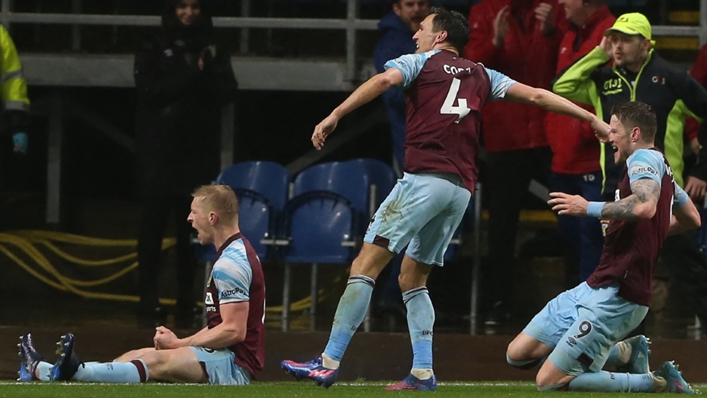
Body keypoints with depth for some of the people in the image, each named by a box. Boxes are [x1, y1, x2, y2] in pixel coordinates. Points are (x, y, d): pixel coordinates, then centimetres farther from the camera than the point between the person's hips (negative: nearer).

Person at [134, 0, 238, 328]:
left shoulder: (213, 52, 13)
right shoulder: (153, 51, 6)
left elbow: (227, 92, 1)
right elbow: (149, 91, -9)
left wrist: (207, 73, -16)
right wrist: (191, 76, -12)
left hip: (198, 152, 2)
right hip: (159, 152, -2)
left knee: (191, 232, 0)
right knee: (153, 229, -2)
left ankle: (187, 306, 4)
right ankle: (148, 304, 0)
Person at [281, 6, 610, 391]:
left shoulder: (420, 62, 9)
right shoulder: (483, 76, 23)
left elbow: (384, 80, -10)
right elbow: (535, 95, 19)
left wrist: (335, 115, -19)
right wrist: (592, 119, 24)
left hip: (424, 179, -6)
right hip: (462, 189, 6)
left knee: (365, 266, -9)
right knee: (413, 278, 17)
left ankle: (328, 363, -17)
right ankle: (422, 373, 6)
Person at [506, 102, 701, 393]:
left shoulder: (644, 159, -12)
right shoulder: (662, 170, 19)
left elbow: (646, 206, -33)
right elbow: (692, 219, 33)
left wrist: (590, 208, -23)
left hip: (615, 297, -10)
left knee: (549, 382, -11)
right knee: (518, 354, 10)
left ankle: (656, 383, -4)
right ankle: (627, 352, 13)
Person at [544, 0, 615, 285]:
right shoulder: (570, 38, 17)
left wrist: (589, 130, -16)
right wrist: (554, 130, 16)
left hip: (595, 160, -9)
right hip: (565, 161, 9)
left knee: (591, 234, -9)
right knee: (570, 233, 14)